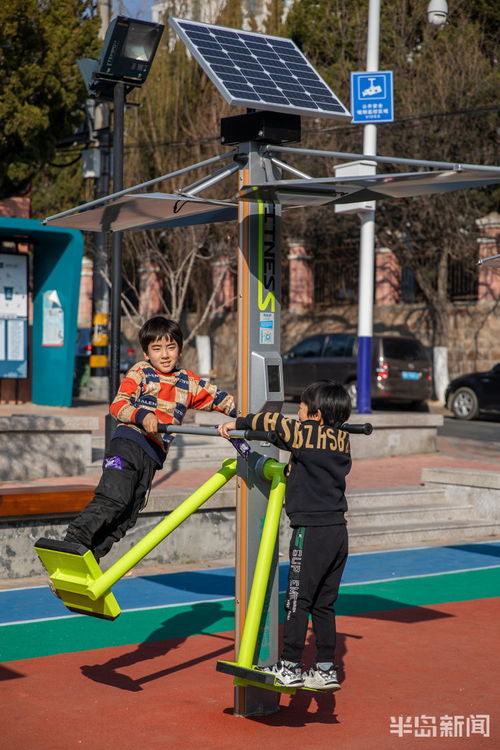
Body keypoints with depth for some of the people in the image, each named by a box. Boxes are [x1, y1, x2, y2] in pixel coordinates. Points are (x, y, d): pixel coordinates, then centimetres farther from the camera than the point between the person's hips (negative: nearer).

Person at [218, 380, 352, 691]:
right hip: (338, 530, 7)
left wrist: (238, 423, -3)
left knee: (298, 601, 1)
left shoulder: (307, 433, -10)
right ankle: (327, 669, 14)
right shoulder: (342, 439, 11)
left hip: (312, 531, -7)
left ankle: (290, 667, 5)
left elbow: (275, 422, -14)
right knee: (324, 604, 13)